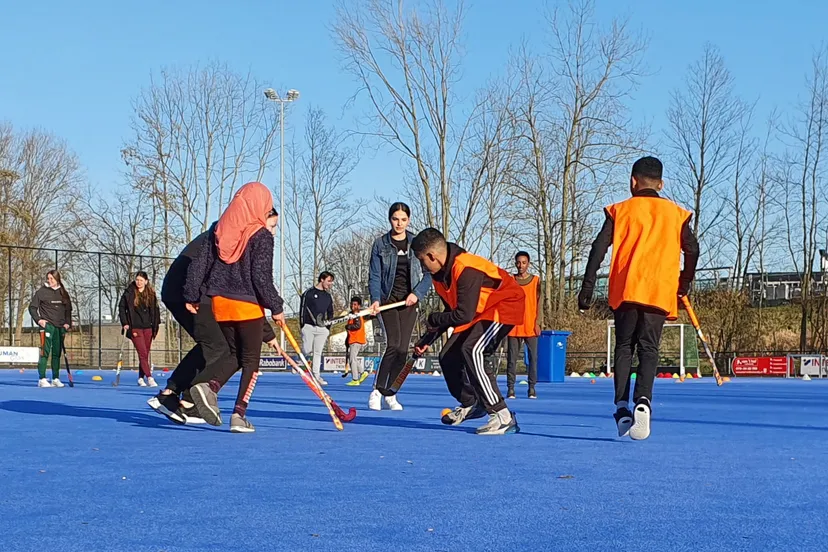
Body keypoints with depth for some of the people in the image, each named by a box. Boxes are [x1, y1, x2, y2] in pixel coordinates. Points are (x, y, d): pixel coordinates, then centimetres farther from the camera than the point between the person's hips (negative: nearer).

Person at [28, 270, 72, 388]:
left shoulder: (63, 293, 11)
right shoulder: (41, 292, -1)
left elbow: (68, 309, 17)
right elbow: (32, 307, 1)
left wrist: (67, 323, 5)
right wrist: (39, 320, -11)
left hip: (60, 327, 4)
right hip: (47, 326, -4)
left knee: (57, 353, 8)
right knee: (45, 352, -10)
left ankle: (56, 379, 14)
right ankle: (42, 379, -10)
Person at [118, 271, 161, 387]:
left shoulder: (151, 294, 6)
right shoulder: (129, 293, -2)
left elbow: (155, 311, 11)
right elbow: (121, 307, 3)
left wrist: (155, 327, 8)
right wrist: (125, 323, -4)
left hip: (148, 328, 3)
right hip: (135, 328, -3)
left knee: (145, 354, 7)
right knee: (143, 353, -11)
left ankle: (141, 378, 17)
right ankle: (149, 378, -13)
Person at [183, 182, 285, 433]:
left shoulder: (220, 230, 7)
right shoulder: (262, 236, -9)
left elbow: (199, 264, 7)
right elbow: (262, 277, -14)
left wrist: (192, 296, 14)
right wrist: (276, 307, -6)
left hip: (220, 302, 5)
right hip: (248, 306, -5)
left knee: (234, 355, 18)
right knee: (251, 360, 5)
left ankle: (208, 385, -9)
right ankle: (239, 415, -4)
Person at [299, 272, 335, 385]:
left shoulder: (328, 296, 15)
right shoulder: (309, 293, -2)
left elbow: (330, 313, 21)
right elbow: (302, 309, -5)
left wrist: (328, 327, 13)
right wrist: (302, 325, -9)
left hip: (322, 328, 5)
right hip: (309, 326, -5)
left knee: (318, 352, 3)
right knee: (307, 350, -8)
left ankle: (316, 375, 5)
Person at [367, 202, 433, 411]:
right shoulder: (380, 244, 2)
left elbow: (428, 273, 4)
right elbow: (374, 276, -2)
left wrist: (417, 293, -11)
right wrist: (375, 299, -17)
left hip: (409, 302, 2)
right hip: (387, 300, -2)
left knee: (403, 350, -2)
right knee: (393, 344, -18)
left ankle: (390, 394, 10)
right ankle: (377, 390, -9)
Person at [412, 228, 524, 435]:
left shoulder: (466, 271, -31)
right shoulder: (440, 274, -1)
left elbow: (464, 315, -32)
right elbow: (451, 312, 10)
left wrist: (433, 319, -15)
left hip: (505, 306, -10)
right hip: (479, 311, 10)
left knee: (472, 351, -30)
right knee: (448, 356, 8)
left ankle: (503, 417, -30)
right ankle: (469, 405, 32)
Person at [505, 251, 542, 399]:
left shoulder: (535, 280, 6)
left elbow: (538, 302, 3)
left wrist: (537, 322, -5)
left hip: (530, 326, 0)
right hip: (514, 326, 0)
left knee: (533, 357, -2)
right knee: (512, 358, -1)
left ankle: (532, 388, 3)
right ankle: (510, 388, 0)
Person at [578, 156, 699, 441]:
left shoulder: (620, 210, 8)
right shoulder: (676, 213, 11)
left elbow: (599, 248, 1)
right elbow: (693, 250, 7)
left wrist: (588, 286, 2)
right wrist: (684, 284, 20)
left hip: (625, 290, 0)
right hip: (660, 292, 0)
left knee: (624, 346, 11)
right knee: (648, 348, -1)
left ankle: (622, 405, -3)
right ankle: (643, 400, -25)